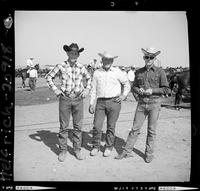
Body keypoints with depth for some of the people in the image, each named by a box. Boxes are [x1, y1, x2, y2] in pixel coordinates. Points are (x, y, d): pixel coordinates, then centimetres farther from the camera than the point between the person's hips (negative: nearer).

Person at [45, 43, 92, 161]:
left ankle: (77, 149, 21)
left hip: (78, 99, 2)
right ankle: (63, 150, 18)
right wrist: (55, 89, -2)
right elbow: (49, 77, 8)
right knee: (64, 126, 5)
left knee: (78, 126, 7)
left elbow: (89, 78, 20)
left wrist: (87, 89, 6)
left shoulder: (81, 68, 3)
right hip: (65, 99, -1)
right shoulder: (61, 66, -3)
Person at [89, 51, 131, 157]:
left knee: (111, 126, 5)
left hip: (114, 102, -1)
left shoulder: (117, 72, 4)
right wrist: (91, 103, 5)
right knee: (97, 126, -2)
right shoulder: (97, 73, 9)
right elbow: (93, 89, 11)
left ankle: (108, 147, 22)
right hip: (100, 102, 2)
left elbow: (127, 84, 14)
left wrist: (124, 95, 1)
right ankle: (95, 146, 17)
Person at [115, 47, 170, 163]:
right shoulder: (139, 72, 9)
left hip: (154, 103, -2)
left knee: (151, 130, 6)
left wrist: (152, 90, -14)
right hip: (141, 103, 3)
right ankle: (127, 151, 13)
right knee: (135, 128, 5)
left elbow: (166, 89, -2)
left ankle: (149, 153, 21)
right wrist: (138, 90, -6)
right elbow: (134, 87, 16)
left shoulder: (160, 72, -2)